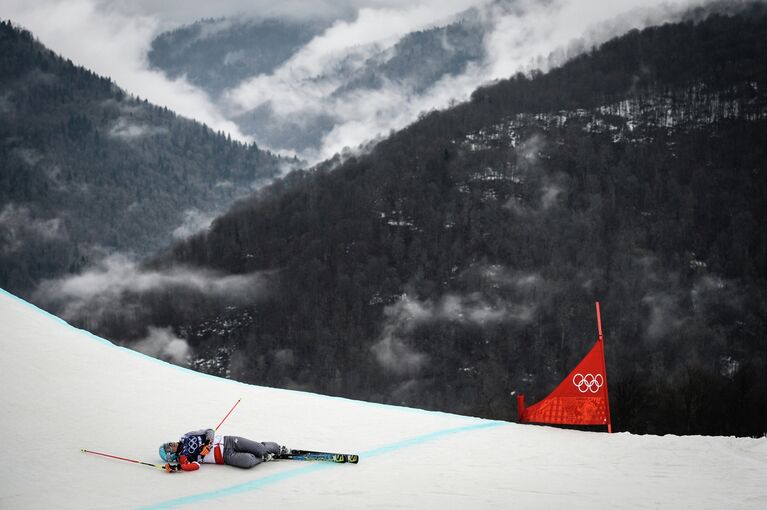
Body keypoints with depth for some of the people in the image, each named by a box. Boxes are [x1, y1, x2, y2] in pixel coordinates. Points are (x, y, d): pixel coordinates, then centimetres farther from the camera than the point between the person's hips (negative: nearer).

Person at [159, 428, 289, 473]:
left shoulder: (187, 437, 9)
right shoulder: (183, 457, -2)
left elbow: (209, 431, 8)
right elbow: (194, 466, -19)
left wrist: (208, 441, -14)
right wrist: (177, 467, -34)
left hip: (228, 441, 3)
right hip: (226, 457, -3)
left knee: (260, 449, -10)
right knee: (248, 462, -31)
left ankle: (278, 449, 21)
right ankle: (264, 457, 2)